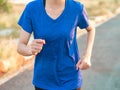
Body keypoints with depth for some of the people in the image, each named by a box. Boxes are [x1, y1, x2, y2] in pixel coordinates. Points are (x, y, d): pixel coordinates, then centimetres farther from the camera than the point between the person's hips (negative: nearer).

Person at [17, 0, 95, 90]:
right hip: (43, 80, 1)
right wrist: (31, 49, -31)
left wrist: (87, 55, -6)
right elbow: (20, 46, -9)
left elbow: (91, 29, 8)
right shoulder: (32, 8, -13)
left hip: (70, 79, 0)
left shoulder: (76, 8, -12)